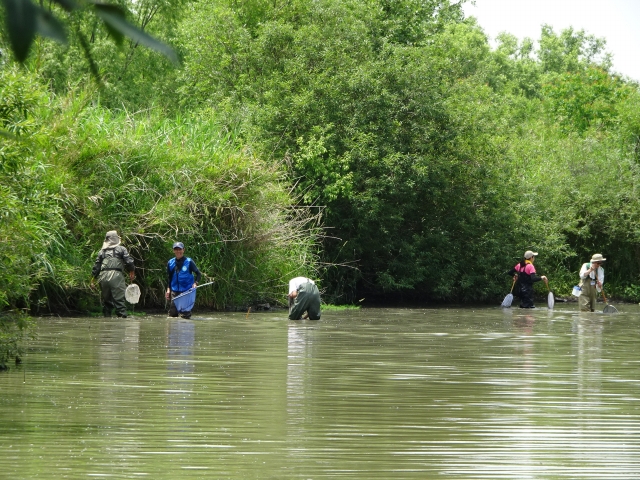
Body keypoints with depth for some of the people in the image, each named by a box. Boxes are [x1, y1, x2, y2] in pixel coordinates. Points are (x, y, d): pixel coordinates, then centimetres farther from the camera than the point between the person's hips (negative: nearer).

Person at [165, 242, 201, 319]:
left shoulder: (189, 262, -4)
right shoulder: (170, 263, 8)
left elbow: (198, 274, 2)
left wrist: (195, 283, -14)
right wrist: (168, 289, 8)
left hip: (187, 291, -4)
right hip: (174, 291, 4)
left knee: (185, 315, -9)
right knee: (172, 314, 3)